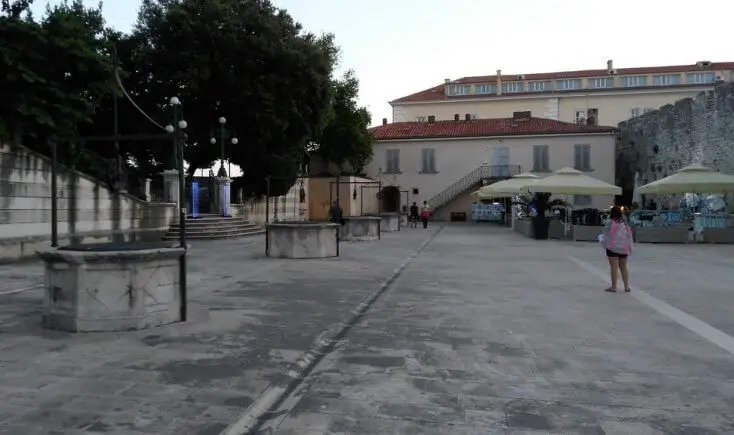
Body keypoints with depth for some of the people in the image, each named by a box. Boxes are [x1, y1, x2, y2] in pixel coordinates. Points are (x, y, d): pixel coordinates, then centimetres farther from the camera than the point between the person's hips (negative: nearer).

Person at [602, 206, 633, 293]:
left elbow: (607, 236, -8)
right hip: (624, 248, 6)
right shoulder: (625, 223, 9)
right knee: (623, 267, 14)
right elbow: (629, 236, 10)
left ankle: (614, 287, -2)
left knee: (613, 267, -3)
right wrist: (629, 248, 14)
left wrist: (605, 245, 5)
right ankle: (626, 287, 15)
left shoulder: (610, 223, -10)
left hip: (613, 247, -6)